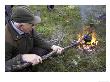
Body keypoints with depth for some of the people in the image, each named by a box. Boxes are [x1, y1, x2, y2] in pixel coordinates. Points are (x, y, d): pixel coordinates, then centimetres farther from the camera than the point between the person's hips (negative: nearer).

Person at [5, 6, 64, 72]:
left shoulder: (29, 29, -17)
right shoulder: (7, 39, -36)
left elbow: (39, 41, -2)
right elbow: (5, 64, -37)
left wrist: (52, 47, -18)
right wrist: (22, 57, -51)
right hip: (15, 65, -5)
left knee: (47, 49, -5)